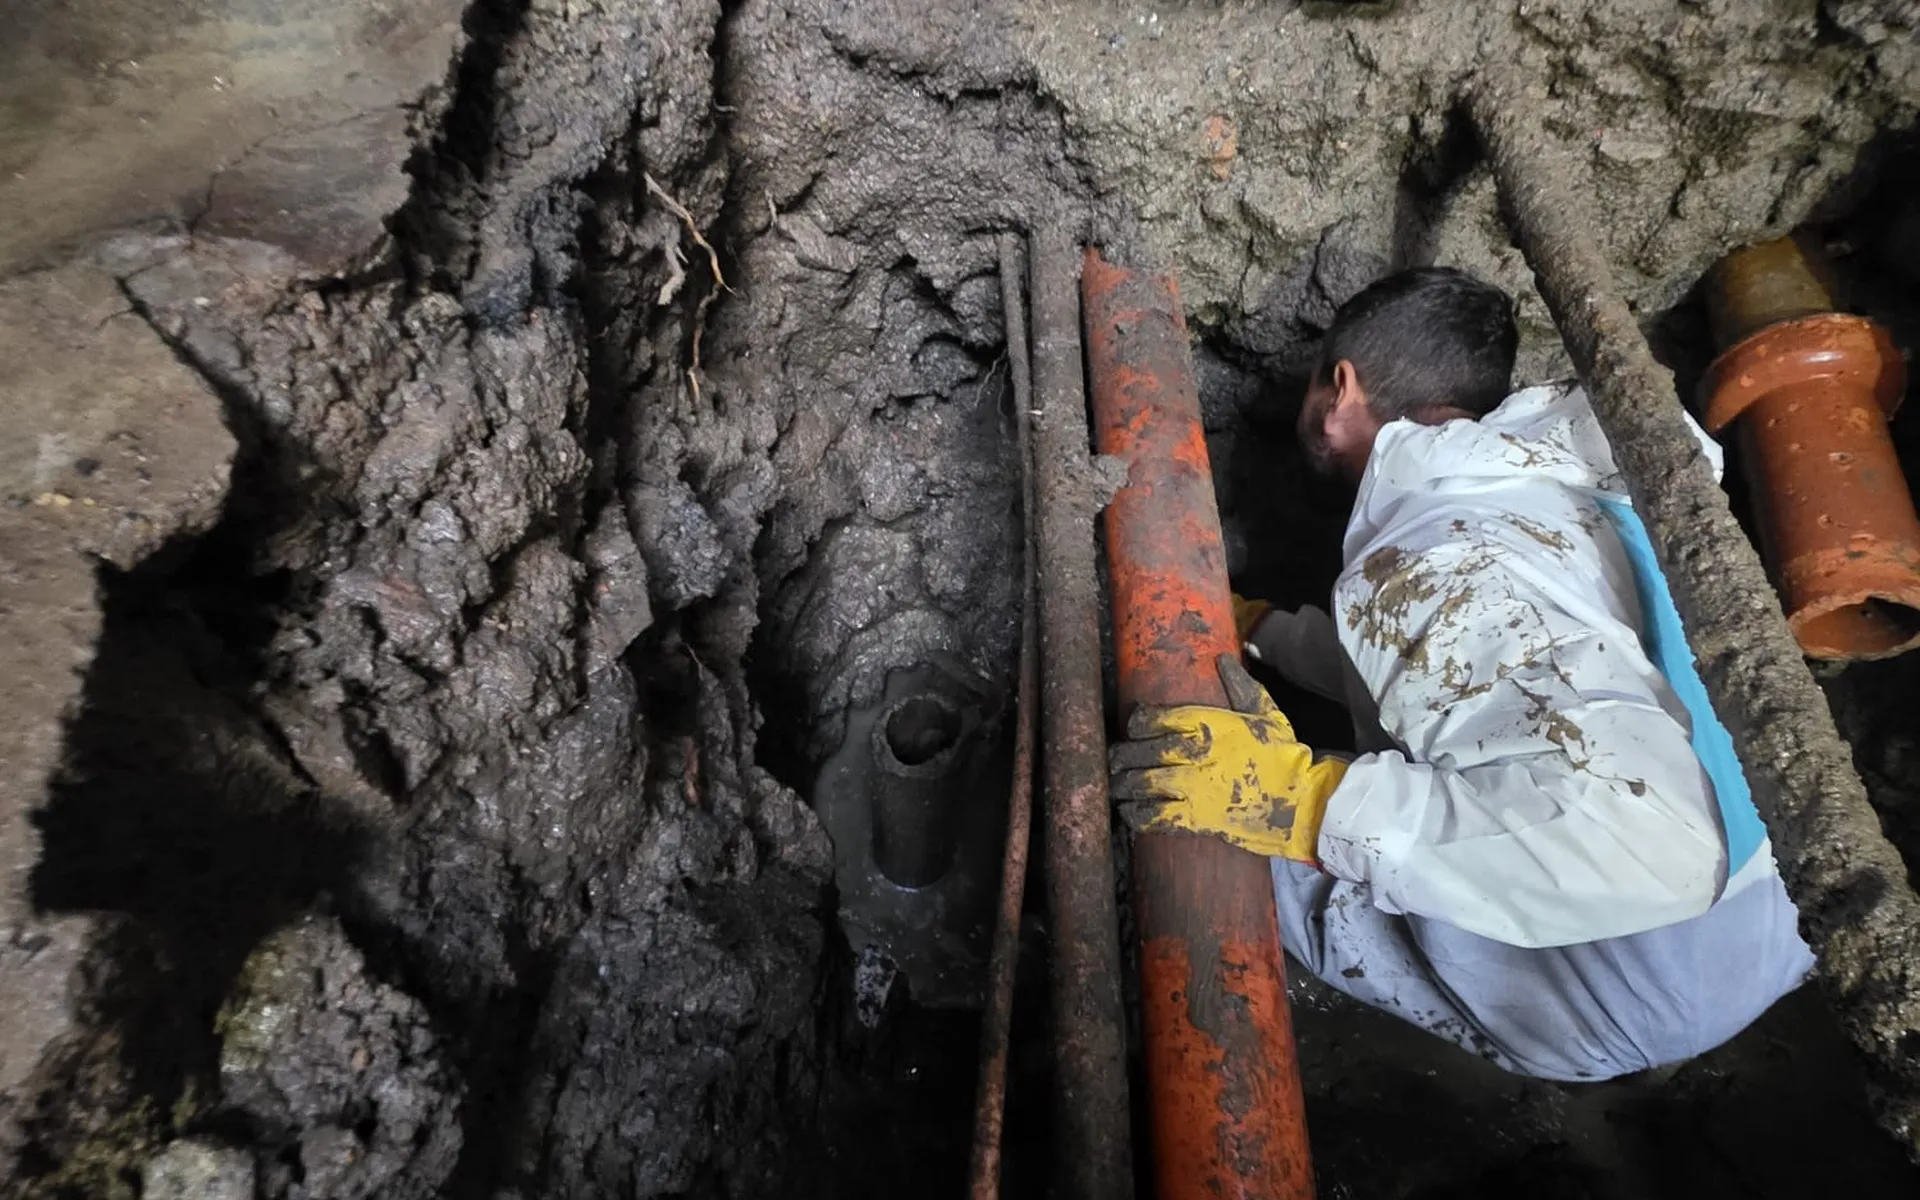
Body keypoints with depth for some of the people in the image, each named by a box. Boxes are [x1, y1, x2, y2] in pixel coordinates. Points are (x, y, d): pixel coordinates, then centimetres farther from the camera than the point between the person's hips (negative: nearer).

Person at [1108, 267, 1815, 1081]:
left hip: (1639, 1009, -8)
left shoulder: (1431, 569, -27)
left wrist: (1304, 801, -37)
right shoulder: (1551, 476, 1)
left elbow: (1650, 841, -39)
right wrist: (1258, 626, 21)